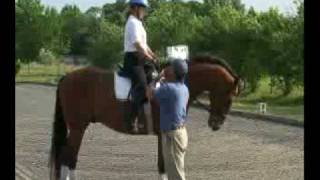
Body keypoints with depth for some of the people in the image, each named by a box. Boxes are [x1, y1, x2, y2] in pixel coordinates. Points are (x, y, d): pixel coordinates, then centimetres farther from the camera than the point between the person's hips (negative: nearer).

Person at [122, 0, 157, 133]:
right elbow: (137, 45, -20)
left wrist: (154, 57, 14)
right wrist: (149, 57, -13)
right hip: (133, 60, -11)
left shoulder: (137, 23, 20)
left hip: (139, 59, 11)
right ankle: (130, 121, -28)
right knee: (143, 88, -25)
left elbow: (144, 45, 23)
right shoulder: (133, 23, -11)